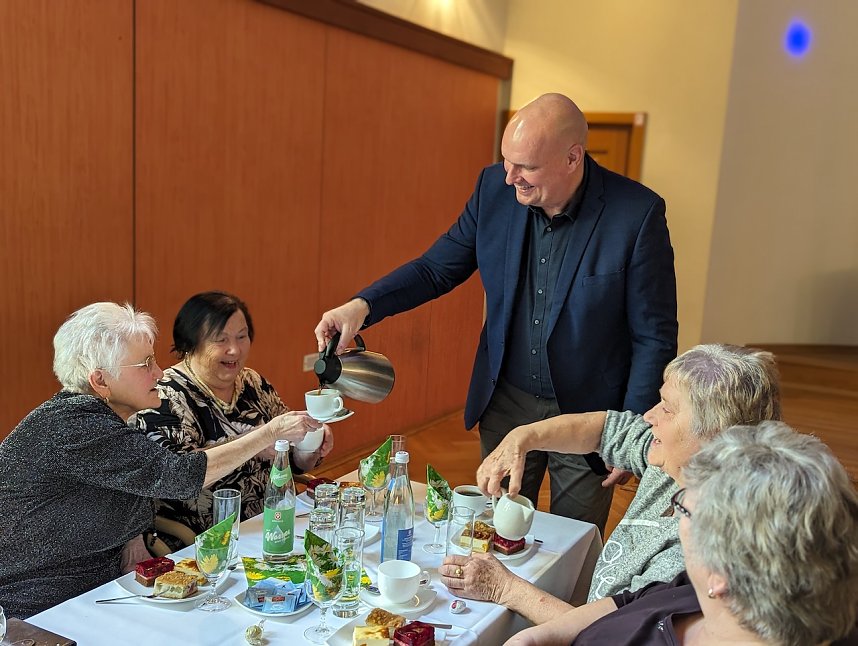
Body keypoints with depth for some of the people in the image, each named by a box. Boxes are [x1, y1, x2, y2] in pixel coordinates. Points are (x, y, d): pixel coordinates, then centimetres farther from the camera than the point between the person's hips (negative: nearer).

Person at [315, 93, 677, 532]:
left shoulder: (637, 214, -20)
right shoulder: (495, 188, -8)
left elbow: (655, 336, -12)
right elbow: (437, 268, 0)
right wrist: (363, 305, -16)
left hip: (587, 414, -3)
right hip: (506, 405, 3)